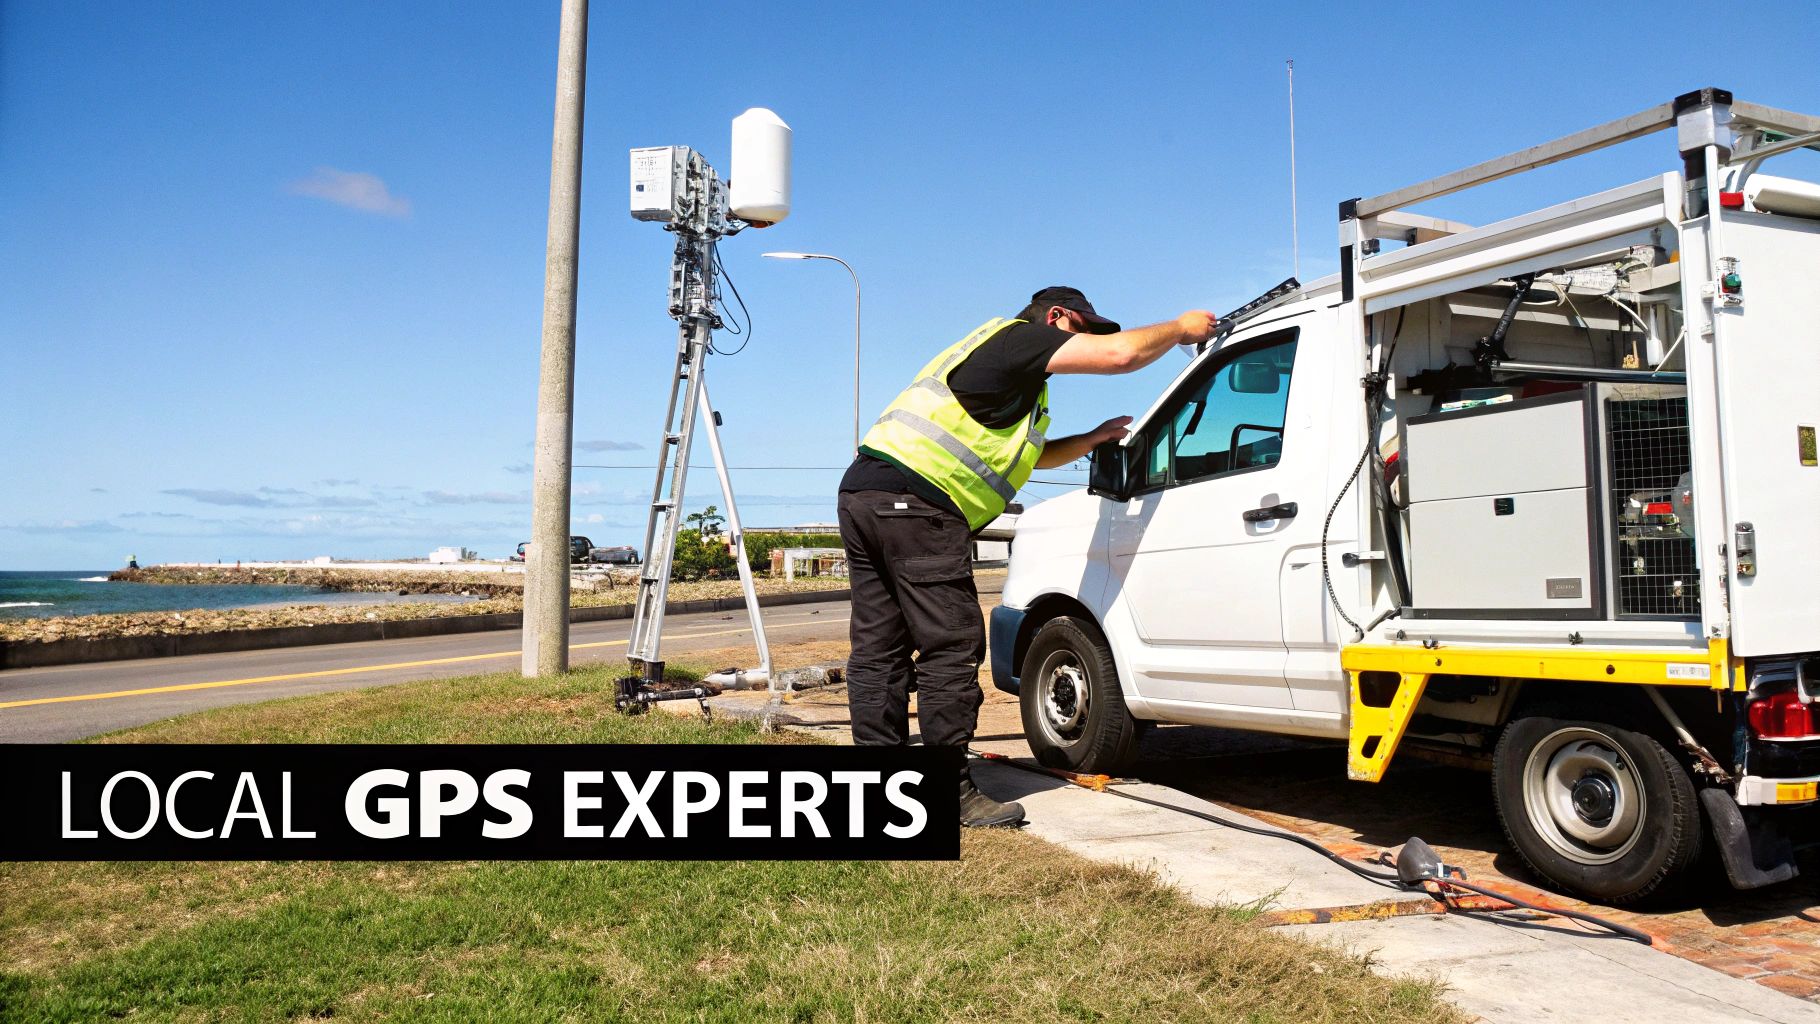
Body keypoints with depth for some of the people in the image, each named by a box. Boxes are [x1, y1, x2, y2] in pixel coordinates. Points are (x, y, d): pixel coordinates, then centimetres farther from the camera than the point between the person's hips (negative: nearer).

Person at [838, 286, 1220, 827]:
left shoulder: (993, 356, 33)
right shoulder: (1017, 336, 3)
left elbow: (1035, 456, 41)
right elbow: (1121, 353, -6)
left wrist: (1094, 438, 31)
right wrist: (1181, 327, 11)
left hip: (862, 493, 10)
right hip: (915, 502, -10)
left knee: (879, 649, 8)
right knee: (950, 650, -6)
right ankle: (952, 794, -1)